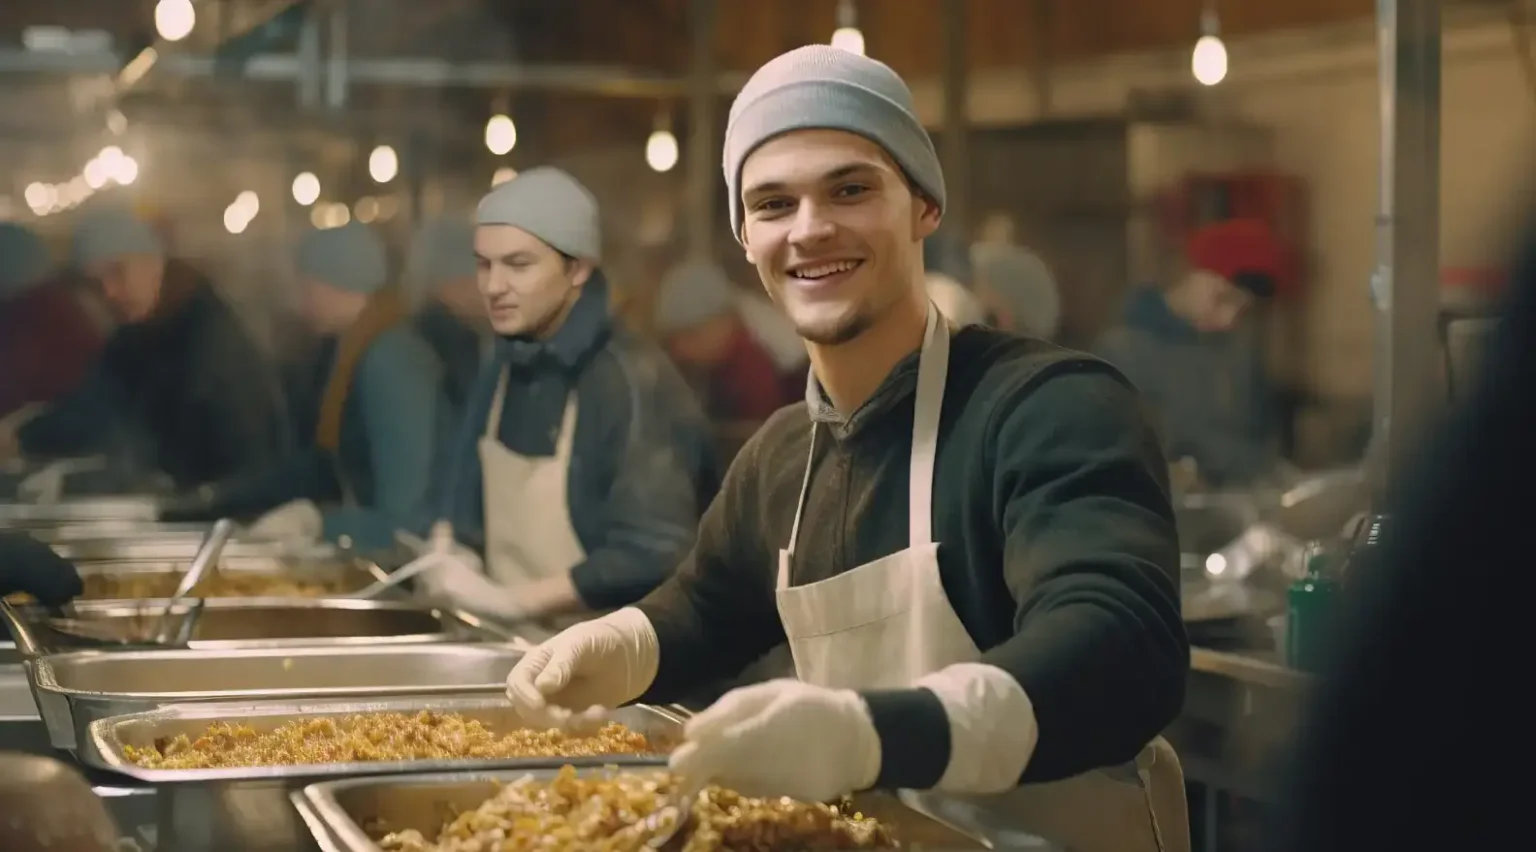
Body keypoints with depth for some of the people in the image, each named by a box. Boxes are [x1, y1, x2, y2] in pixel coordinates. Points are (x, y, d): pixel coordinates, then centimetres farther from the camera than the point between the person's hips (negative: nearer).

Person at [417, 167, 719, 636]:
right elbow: (464, 506, 16)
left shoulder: (635, 381, -14)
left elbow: (651, 558, -20)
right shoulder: (502, 371, 9)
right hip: (510, 639, 6)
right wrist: (456, 562, -4)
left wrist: (508, 600, -18)